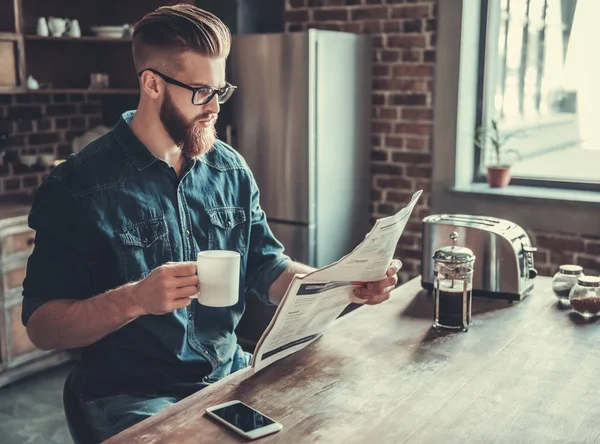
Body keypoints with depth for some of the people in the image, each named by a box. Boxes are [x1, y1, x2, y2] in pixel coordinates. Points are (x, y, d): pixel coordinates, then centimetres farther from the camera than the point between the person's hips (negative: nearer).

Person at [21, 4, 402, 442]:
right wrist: (135, 299, -30)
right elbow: (41, 325, -12)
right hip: (133, 395, -5)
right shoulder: (79, 187, -13)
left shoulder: (231, 170, 4)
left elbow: (267, 269, 8)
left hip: (230, 372, 5)